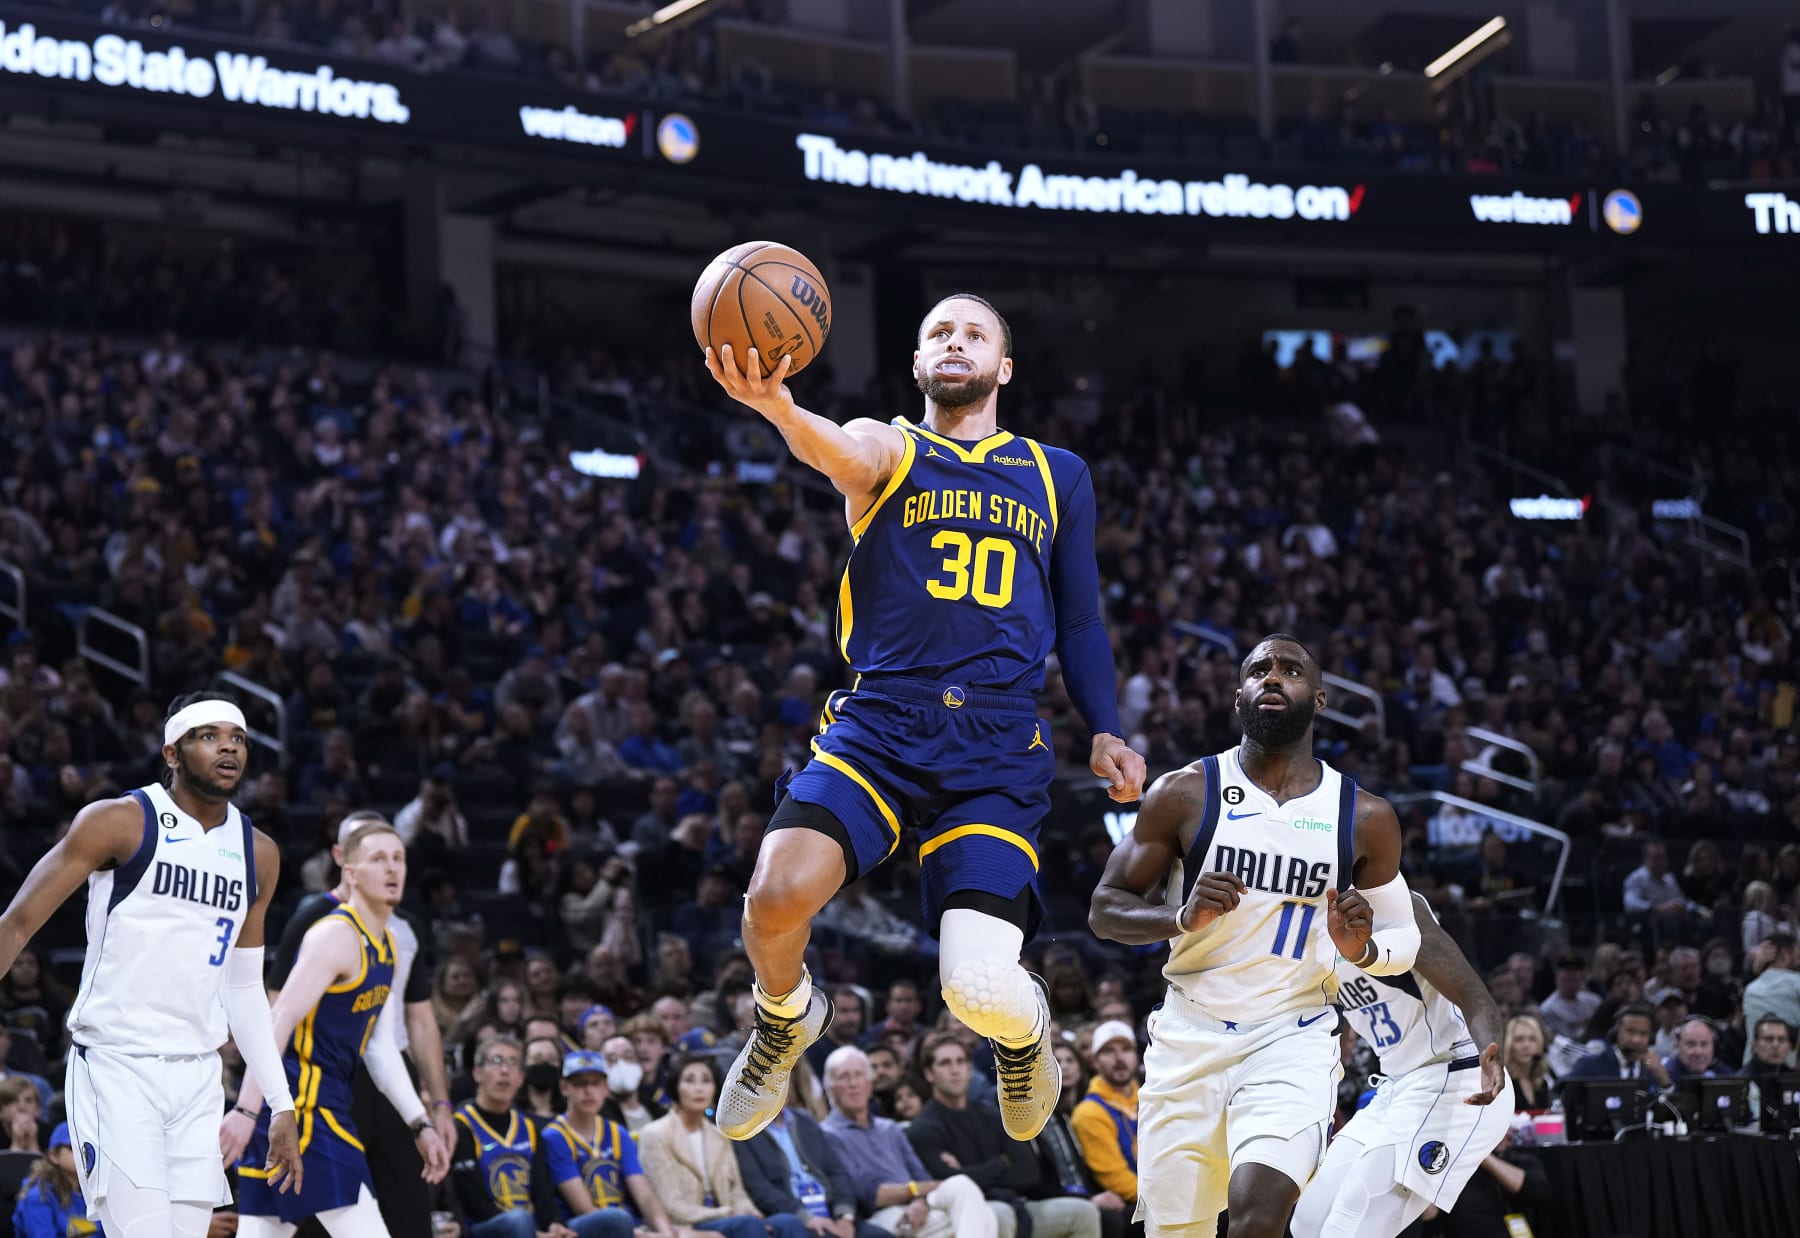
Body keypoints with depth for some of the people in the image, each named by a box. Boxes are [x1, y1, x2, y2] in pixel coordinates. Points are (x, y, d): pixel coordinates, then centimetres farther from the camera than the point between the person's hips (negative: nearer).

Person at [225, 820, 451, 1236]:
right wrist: (246, 1109, -25)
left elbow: (380, 1047, 21)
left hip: (321, 1102, 10)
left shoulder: (385, 947, 16)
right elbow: (277, 1023, -19)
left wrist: (420, 1124, 16)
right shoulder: (336, 936, -13)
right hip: (299, 1101, -10)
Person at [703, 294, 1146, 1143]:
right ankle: (786, 1015, 10)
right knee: (778, 891, -27)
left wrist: (1105, 732, 9)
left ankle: (1024, 1027, 24)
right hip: (878, 723, -1)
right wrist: (778, 408, -40)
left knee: (982, 992, -17)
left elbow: (1079, 620, 24)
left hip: (997, 752, 1)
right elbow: (843, 454, -17)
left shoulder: (1057, 476, 18)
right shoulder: (889, 450, 9)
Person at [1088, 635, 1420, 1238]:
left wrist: (1364, 948, -13)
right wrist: (1183, 918, -19)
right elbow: (1105, 909, 1)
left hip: (1292, 1038, -1)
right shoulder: (1184, 794, -2)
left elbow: (1404, 937, 11)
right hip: (1189, 1035, 1)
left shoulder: (1365, 817, 1)